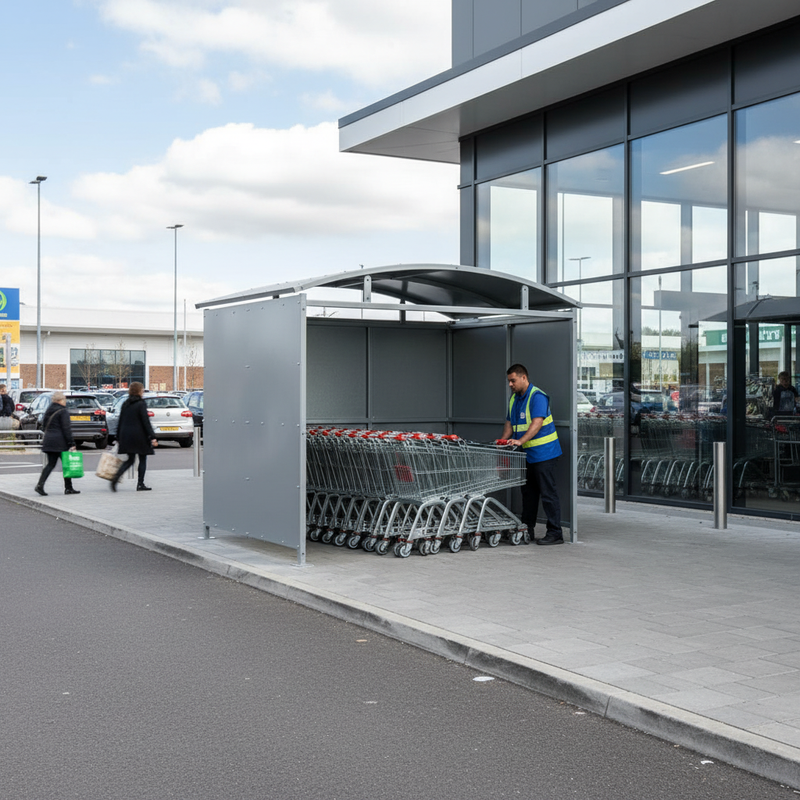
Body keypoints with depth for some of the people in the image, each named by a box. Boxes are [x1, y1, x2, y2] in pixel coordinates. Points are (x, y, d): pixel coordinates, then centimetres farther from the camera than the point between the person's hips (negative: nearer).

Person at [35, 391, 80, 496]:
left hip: (48, 440, 7)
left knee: (51, 464, 9)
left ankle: (40, 484, -6)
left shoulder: (48, 411, 13)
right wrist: (71, 443, -13)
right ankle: (68, 488, 9)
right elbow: (66, 429, -14)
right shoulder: (63, 412, -10)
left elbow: (44, 426, 19)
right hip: (60, 442, -7)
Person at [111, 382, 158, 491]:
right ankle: (140, 484, 7)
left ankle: (115, 478, -11)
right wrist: (152, 437, -15)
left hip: (126, 436, 6)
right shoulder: (141, 404, -10)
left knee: (130, 460, 11)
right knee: (142, 460, 7)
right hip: (139, 436, -6)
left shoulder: (125, 404, 9)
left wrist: (118, 438, 17)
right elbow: (146, 422, -15)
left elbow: (121, 422, 12)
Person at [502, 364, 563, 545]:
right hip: (526, 454, 9)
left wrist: (520, 441, -34)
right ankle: (526, 529, 23)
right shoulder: (514, 399, 13)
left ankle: (555, 533, -4)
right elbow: (509, 424, 18)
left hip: (543, 453, -9)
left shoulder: (537, 397, -15)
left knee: (548, 493, -7)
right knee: (528, 493, 15)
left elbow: (537, 423, -25)